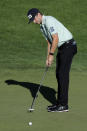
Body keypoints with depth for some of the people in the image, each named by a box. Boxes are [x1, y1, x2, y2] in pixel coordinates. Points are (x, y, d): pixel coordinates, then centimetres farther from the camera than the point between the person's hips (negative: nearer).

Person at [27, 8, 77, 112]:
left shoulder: (49, 21, -17)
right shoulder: (42, 26, 15)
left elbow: (56, 38, -21)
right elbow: (49, 42, 19)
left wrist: (51, 55, -18)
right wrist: (48, 58, 11)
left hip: (68, 45, -10)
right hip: (62, 48, 10)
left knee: (63, 74, -11)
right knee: (59, 74, 9)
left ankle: (63, 105, -10)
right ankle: (60, 103, 13)